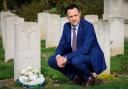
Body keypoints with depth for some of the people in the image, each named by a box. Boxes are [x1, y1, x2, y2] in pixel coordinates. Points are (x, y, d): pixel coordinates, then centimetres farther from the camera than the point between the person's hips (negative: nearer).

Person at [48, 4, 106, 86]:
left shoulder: (88, 26, -21)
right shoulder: (66, 26, -1)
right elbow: (62, 45, 2)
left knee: (76, 60, -38)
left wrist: (66, 58, -34)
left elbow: (85, 49, -30)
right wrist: (58, 56, -20)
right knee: (52, 60, -7)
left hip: (91, 57, -7)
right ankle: (76, 76, 5)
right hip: (75, 56, 7)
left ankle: (89, 77, -6)